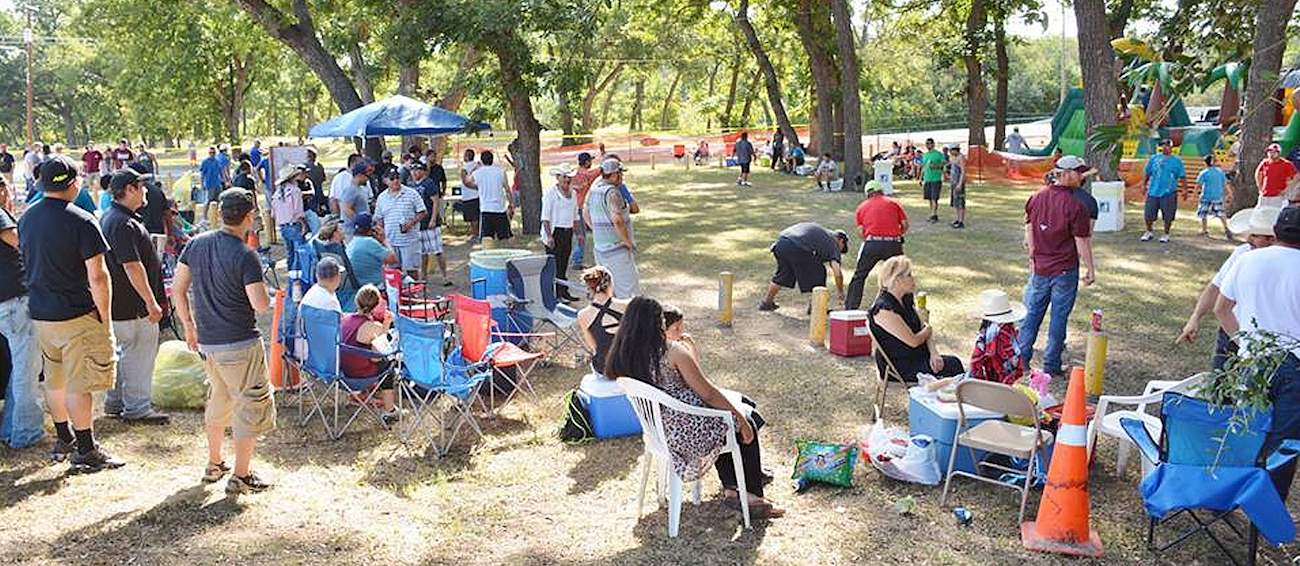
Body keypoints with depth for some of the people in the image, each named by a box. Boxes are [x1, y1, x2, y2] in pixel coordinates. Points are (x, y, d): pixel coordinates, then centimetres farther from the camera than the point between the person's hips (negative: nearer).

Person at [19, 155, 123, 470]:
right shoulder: (81, 222, -17)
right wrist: (105, 316, -10)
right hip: (77, 315, -7)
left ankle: (64, 440, 32)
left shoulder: (26, 218, 6)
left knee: (54, 380, 18)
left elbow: (27, 260, 15)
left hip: (39, 314, 7)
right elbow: (97, 277, -19)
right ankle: (86, 451, 5)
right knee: (78, 384, -1)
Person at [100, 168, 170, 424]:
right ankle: (136, 407, 9)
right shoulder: (123, 223, -22)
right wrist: (151, 302, -23)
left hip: (121, 304, 11)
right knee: (140, 354, 0)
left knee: (127, 352, 20)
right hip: (133, 305, -11)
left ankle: (115, 402, 29)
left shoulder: (110, 217, 13)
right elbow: (133, 267, -27)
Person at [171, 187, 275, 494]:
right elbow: (261, 305, -22)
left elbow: (177, 289, 8)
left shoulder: (197, 243, 3)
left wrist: (189, 325, 18)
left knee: (219, 399, 25)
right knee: (252, 405, 5)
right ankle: (240, 476, 8)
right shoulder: (245, 256, -18)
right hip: (240, 343, -7)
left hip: (206, 341, 7)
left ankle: (214, 465, 35)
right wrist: (263, 291, 0)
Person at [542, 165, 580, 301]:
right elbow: (545, 217, -11)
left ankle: (563, 292, 17)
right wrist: (549, 236, -18)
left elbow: (575, 216, 19)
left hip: (568, 232, 6)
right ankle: (553, 294, -1)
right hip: (554, 232, -6)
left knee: (564, 264, 10)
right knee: (554, 265, -5)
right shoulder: (550, 193, -8)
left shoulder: (572, 193, 13)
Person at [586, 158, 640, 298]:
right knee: (628, 288, -3)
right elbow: (617, 221, -28)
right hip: (617, 248, -8)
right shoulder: (612, 192, -19)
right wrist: (628, 243, -18)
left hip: (600, 248, 8)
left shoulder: (593, 191, 8)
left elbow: (586, 216, 21)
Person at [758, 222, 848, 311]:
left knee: (783, 274, 27)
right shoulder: (834, 244, 14)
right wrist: (841, 293, 16)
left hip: (781, 241, 7)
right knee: (818, 273, 13)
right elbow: (837, 274, 5)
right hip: (797, 248, -7)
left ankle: (766, 303, 38)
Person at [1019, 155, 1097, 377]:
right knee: (1059, 316, 5)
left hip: (1040, 268, 5)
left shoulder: (1037, 198, 2)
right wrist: (1090, 270, -3)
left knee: (1033, 313, 14)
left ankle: (1021, 359, 18)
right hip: (1065, 270, -5)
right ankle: (1051, 365, 11)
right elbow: (1082, 242, -12)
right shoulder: (1075, 205, -16)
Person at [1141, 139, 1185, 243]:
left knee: (1168, 216, 1)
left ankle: (1166, 234, 17)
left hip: (1169, 193, -1)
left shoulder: (1177, 161, 4)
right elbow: (1148, 173, 15)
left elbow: (1182, 176, 4)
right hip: (1153, 191, 1)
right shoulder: (1154, 158, 7)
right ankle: (1148, 232, 23)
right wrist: (1145, 185, 15)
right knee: (1148, 214, 3)